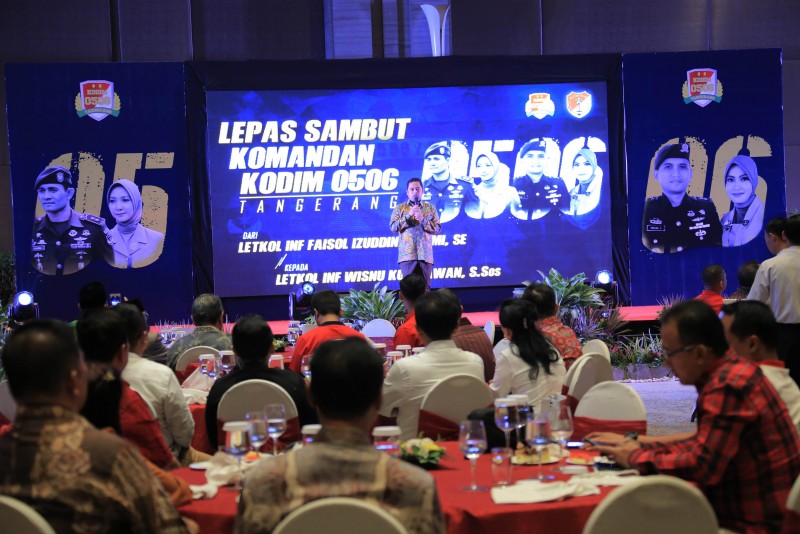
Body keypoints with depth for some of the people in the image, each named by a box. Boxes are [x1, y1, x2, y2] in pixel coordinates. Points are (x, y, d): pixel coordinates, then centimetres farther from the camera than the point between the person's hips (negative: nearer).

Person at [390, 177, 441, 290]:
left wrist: (423, 220, -10)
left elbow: (438, 229, 6)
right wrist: (409, 215, -10)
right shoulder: (399, 208, 11)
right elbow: (393, 228, 0)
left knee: (425, 287, -1)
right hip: (407, 254, -1)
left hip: (425, 254, 1)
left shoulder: (430, 207, 13)